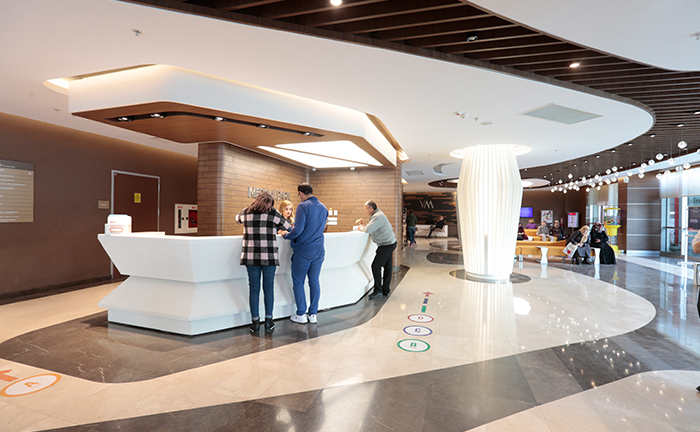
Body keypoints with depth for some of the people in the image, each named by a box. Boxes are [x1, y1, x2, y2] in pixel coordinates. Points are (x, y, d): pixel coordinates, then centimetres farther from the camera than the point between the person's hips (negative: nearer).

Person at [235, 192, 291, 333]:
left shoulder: (246, 212, 9)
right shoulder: (273, 213, 0)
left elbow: (237, 218, 31)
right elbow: (287, 227, 11)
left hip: (250, 256, 2)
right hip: (269, 256, -2)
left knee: (253, 288, 9)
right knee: (269, 287, 8)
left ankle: (255, 322, 16)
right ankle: (268, 321, 17)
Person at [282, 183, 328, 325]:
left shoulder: (303, 206, -13)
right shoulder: (323, 207, 10)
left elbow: (298, 230, -20)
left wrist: (286, 236, -1)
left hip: (303, 251, -6)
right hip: (319, 250, 6)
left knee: (298, 282, 7)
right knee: (314, 281, 11)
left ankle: (301, 314, 13)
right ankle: (313, 314, 17)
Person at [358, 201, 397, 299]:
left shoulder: (377, 216, -19)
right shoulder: (377, 214, 16)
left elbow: (368, 230, -26)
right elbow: (372, 229, 17)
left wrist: (361, 227, -6)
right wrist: (364, 224, 7)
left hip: (387, 245, -10)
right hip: (390, 243, 10)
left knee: (376, 266, -7)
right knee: (387, 267, 12)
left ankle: (378, 290, 1)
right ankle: (386, 290, 19)